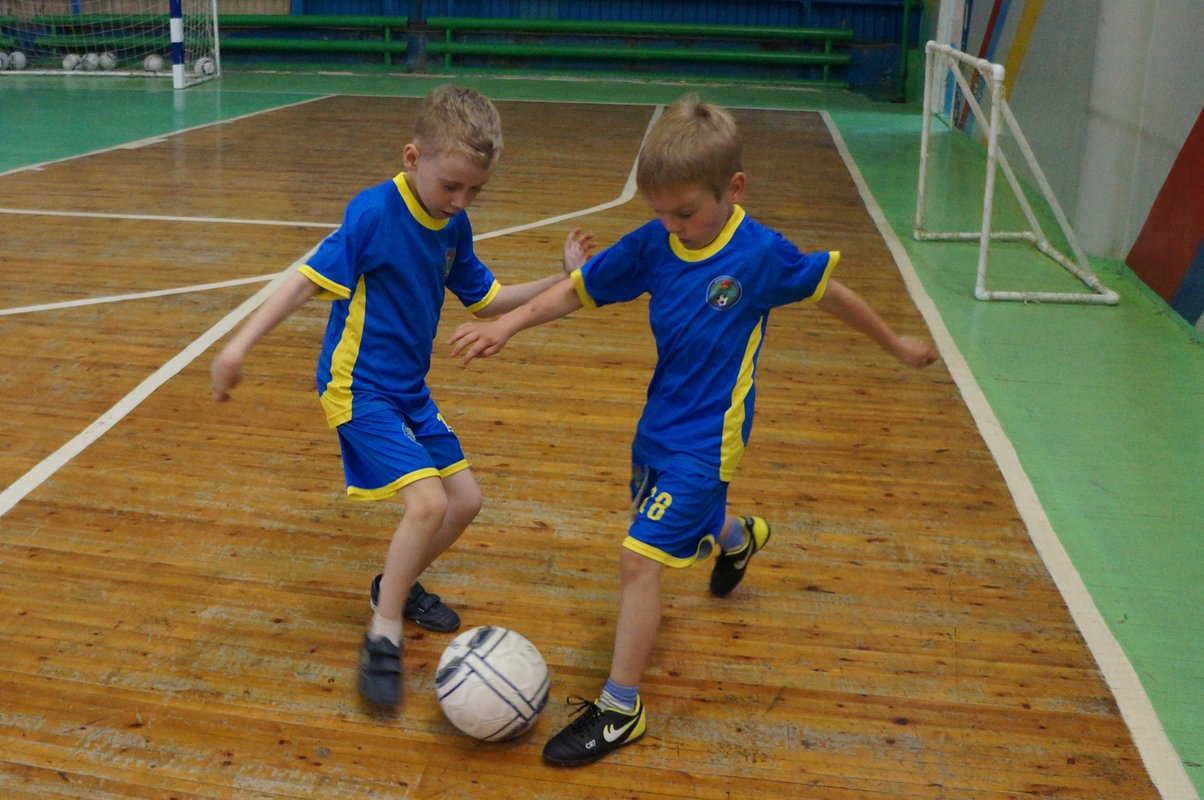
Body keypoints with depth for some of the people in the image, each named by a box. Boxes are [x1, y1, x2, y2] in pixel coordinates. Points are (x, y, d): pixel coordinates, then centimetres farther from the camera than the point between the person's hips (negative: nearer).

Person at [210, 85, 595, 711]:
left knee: (465, 500, 8)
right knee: (428, 501, -20)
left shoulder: (453, 226, 2)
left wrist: (562, 279, 5)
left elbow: (484, 299, 12)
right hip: (357, 388, -8)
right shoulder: (375, 212, -20)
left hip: (409, 389, 8)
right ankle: (383, 635, -2)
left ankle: (397, 586, 32)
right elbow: (311, 280, -22)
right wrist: (240, 344, -28)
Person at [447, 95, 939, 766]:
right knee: (688, 524, 28)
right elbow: (577, 291, 0)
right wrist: (506, 326, -12)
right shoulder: (652, 245, -6)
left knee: (641, 559, -10)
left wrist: (896, 343, 10)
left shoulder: (761, 253, -17)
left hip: (705, 439, -6)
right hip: (659, 425, 6)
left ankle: (620, 709, 4)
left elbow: (832, 293, -2)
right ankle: (740, 537, 64)